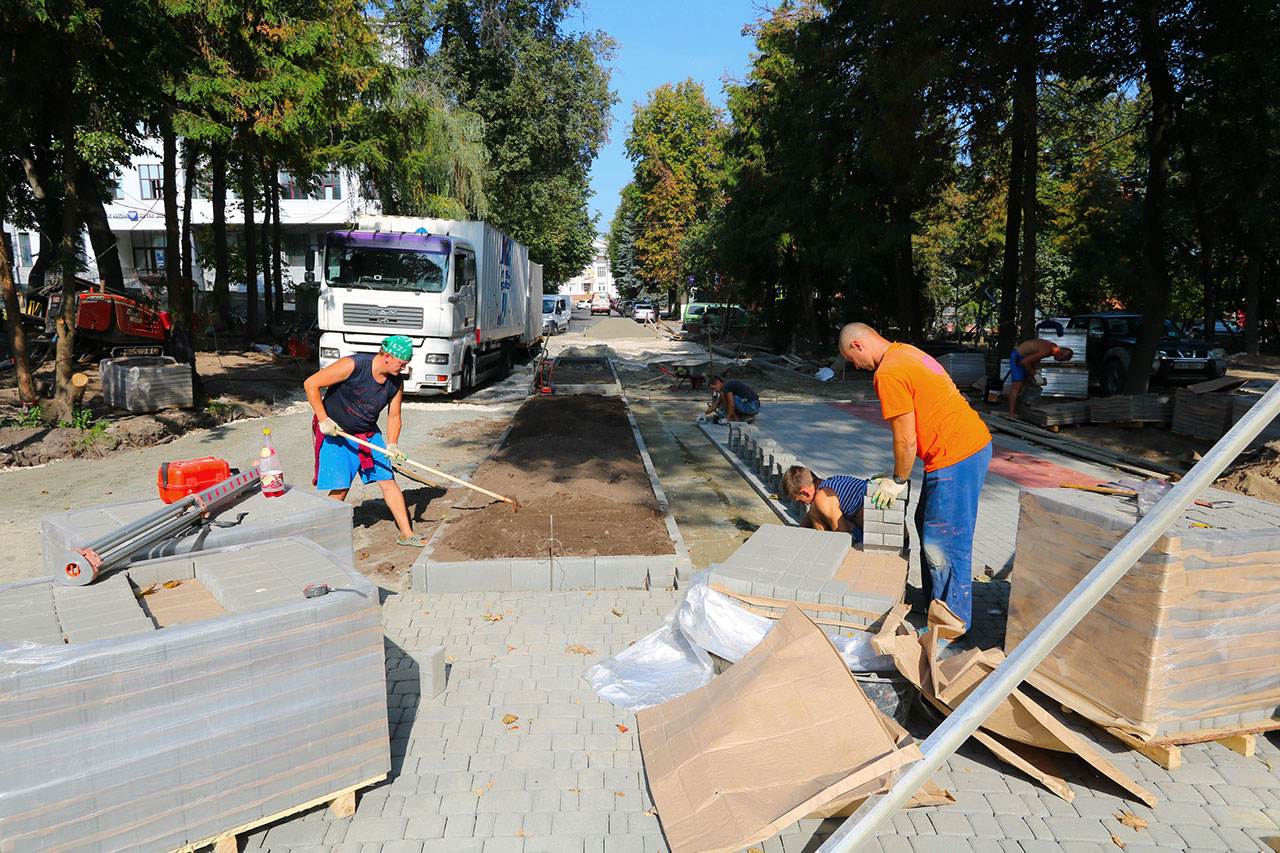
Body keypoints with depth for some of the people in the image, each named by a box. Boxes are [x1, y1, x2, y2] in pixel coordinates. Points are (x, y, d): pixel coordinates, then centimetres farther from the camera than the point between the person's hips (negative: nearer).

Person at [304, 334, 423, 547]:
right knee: (340, 489, -9)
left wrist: (392, 444, -12)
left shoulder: (396, 382, -6)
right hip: (335, 433, -5)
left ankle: (406, 534, 8)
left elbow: (394, 416, 3)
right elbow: (311, 384, -19)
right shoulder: (353, 365, -24)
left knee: (388, 480, 0)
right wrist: (323, 419, -20)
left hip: (368, 434, 6)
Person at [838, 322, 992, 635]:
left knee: (943, 544, 0)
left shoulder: (887, 374, -18)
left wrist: (898, 480, -1)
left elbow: (906, 439, -17)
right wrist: (899, 473, 19)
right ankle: (935, 604, 34)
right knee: (928, 524, 21)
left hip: (955, 459, -11)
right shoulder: (905, 352, 13)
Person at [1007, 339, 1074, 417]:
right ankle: (1011, 414, -20)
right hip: (1017, 357, -10)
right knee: (1017, 385, -16)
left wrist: (1037, 370, 2)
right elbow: (1024, 362, -30)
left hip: (1023, 357, 10)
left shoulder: (1053, 346, 2)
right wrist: (1035, 375, -22)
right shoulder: (1045, 351, -28)